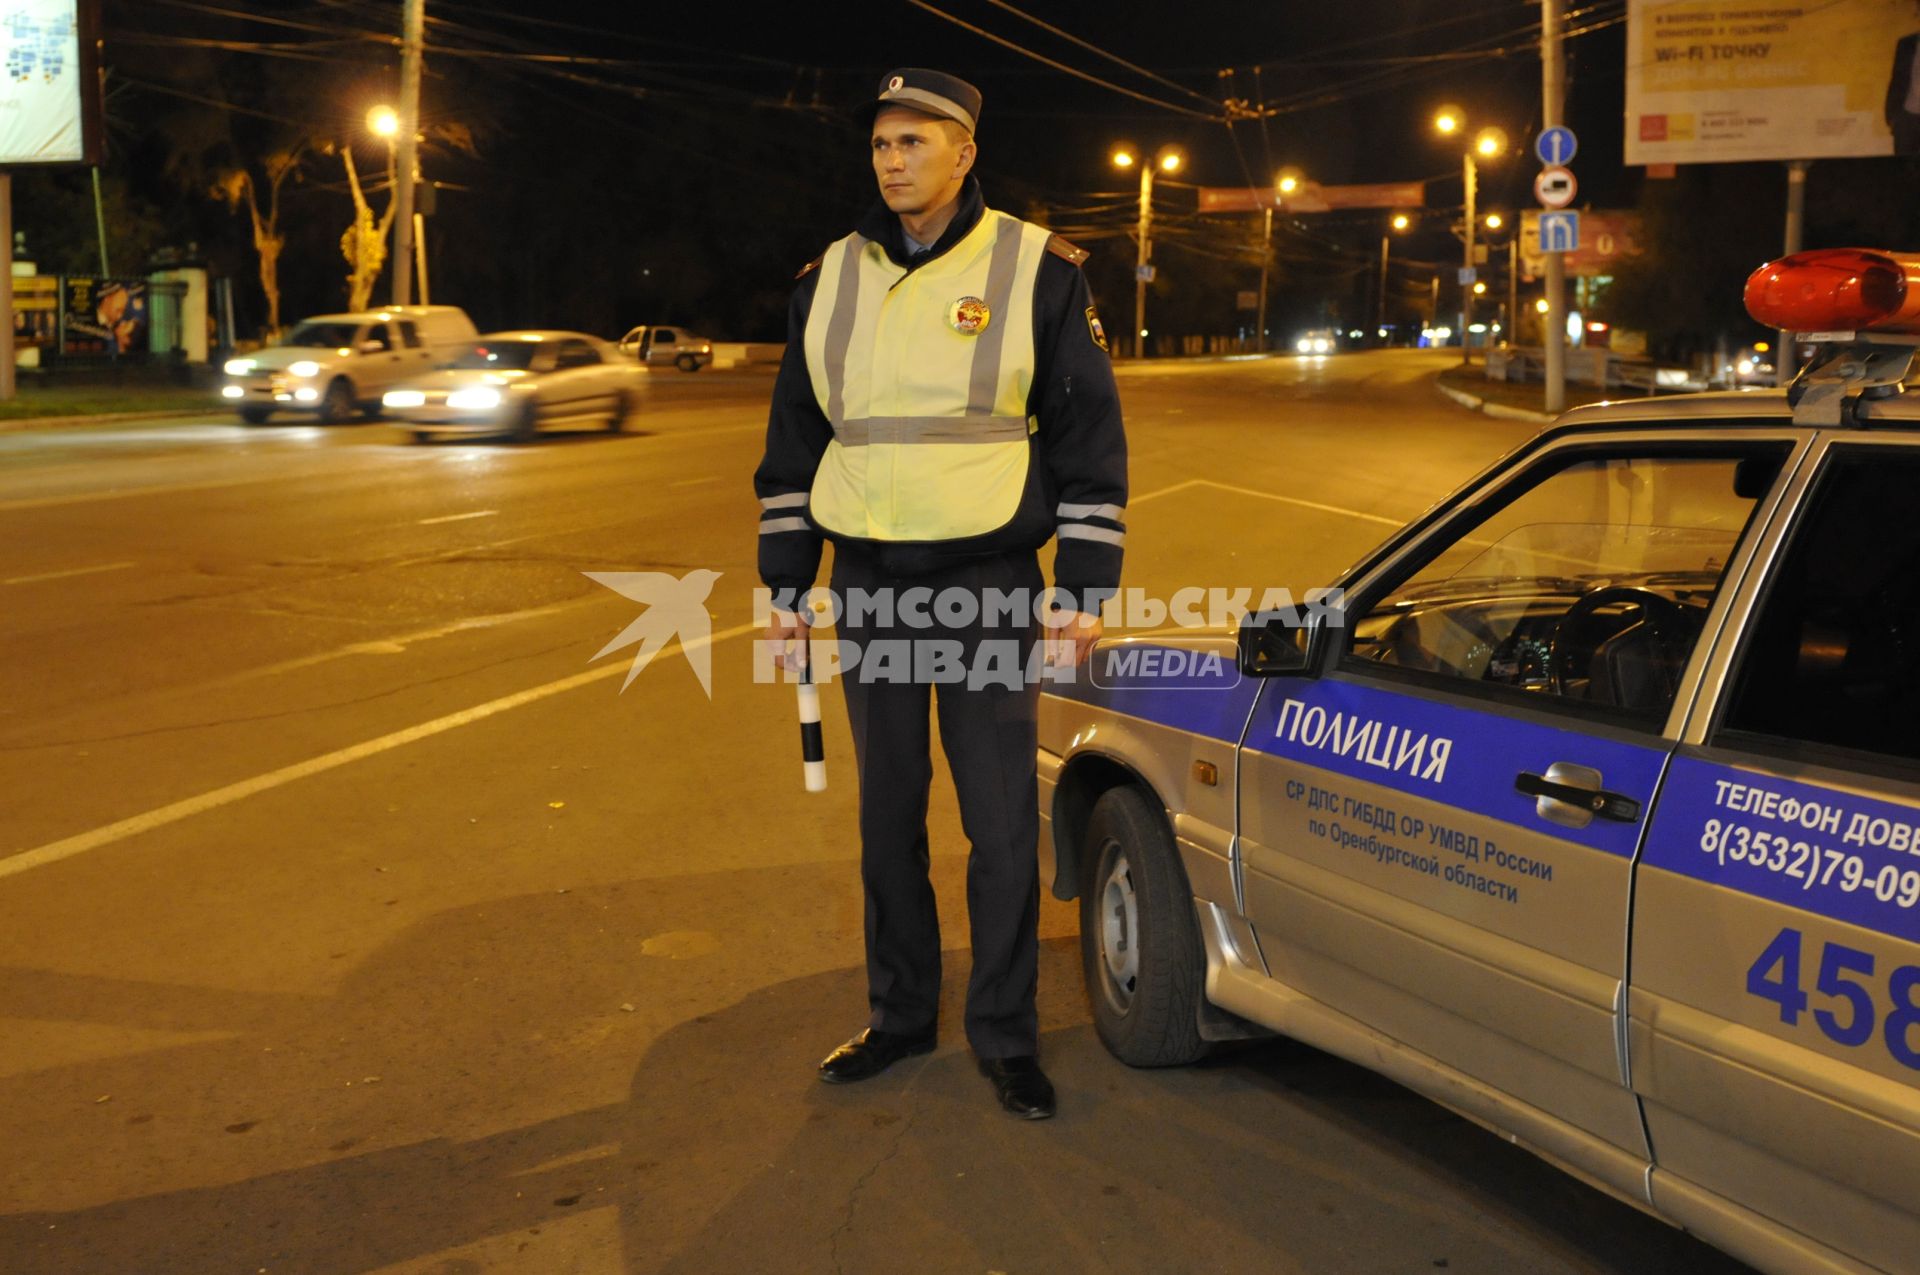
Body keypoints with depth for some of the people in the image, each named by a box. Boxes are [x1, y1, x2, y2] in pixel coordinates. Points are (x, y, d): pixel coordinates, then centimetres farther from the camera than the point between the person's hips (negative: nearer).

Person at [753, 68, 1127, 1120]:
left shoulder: (1035, 271, -3)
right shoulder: (829, 280, 8)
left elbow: (1090, 436, -2)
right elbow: (793, 441, 14)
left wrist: (1082, 592, -7)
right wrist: (785, 588, 10)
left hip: (989, 584, -3)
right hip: (867, 586, 4)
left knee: (1003, 823, 1)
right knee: (888, 814, 12)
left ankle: (1004, 1033, 16)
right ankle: (900, 1013, 27)